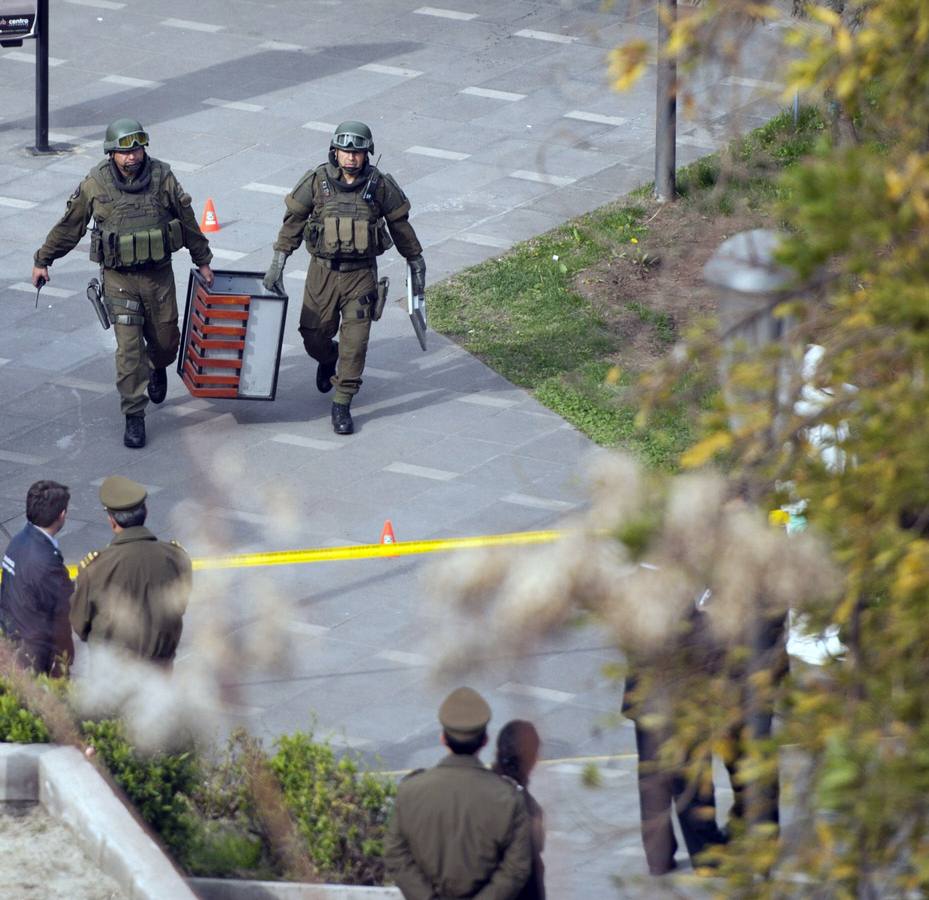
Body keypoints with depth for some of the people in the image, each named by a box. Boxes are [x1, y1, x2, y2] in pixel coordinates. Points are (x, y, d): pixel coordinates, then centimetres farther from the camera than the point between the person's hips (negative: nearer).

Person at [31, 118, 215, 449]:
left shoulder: (162, 178, -8)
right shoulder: (95, 185, -10)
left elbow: (187, 221, 6)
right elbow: (69, 227, 3)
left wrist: (202, 261, 14)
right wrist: (42, 260, 9)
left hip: (159, 275, 2)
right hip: (120, 279, -2)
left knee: (165, 340, 13)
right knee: (129, 349, -8)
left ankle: (158, 369, 49)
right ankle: (134, 417, 0)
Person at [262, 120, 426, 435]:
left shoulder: (380, 185, -6)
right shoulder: (317, 181, -7)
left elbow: (400, 225, 8)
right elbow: (293, 220, 1)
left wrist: (416, 264, 16)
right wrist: (277, 263, -2)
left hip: (361, 274, -1)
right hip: (323, 270, 1)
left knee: (354, 342, -7)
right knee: (314, 336, 7)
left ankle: (342, 405, 3)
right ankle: (328, 361, 43)